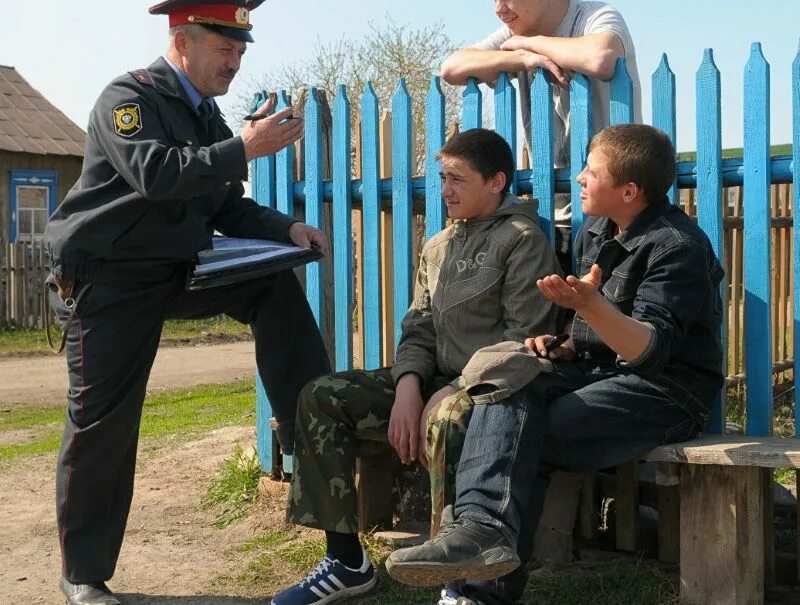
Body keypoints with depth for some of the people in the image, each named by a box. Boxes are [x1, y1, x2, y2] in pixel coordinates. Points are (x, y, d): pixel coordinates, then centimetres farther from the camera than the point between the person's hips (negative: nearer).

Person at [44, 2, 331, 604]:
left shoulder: (207, 116, 10)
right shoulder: (128, 98, -13)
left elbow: (226, 209, 11)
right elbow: (156, 175, -32)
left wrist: (287, 227, -6)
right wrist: (244, 148, -32)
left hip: (177, 270, 7)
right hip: (108, 279, -7)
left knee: (276, 287, -12)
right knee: (102, 426, -3)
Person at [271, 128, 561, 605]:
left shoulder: (522, 240, -5)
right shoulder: (437, 248, 18)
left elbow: (525, 340, -14)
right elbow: (419, 330, 12)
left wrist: (454, 392, -21)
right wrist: (408, 386, -9)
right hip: (439, 382, 8)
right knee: (322, 397, -8)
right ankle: (347, 561, -5)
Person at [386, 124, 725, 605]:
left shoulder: (677, 246, -14)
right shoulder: (594, 234, 12)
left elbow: (649, 350, -25)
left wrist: (589, 303, -41)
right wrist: (566, 348, 4)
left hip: (666, 393, -8)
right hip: (602, 372, 8)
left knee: (523, 438, -25)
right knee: (508, 389, -22)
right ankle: (483, 528, -36)